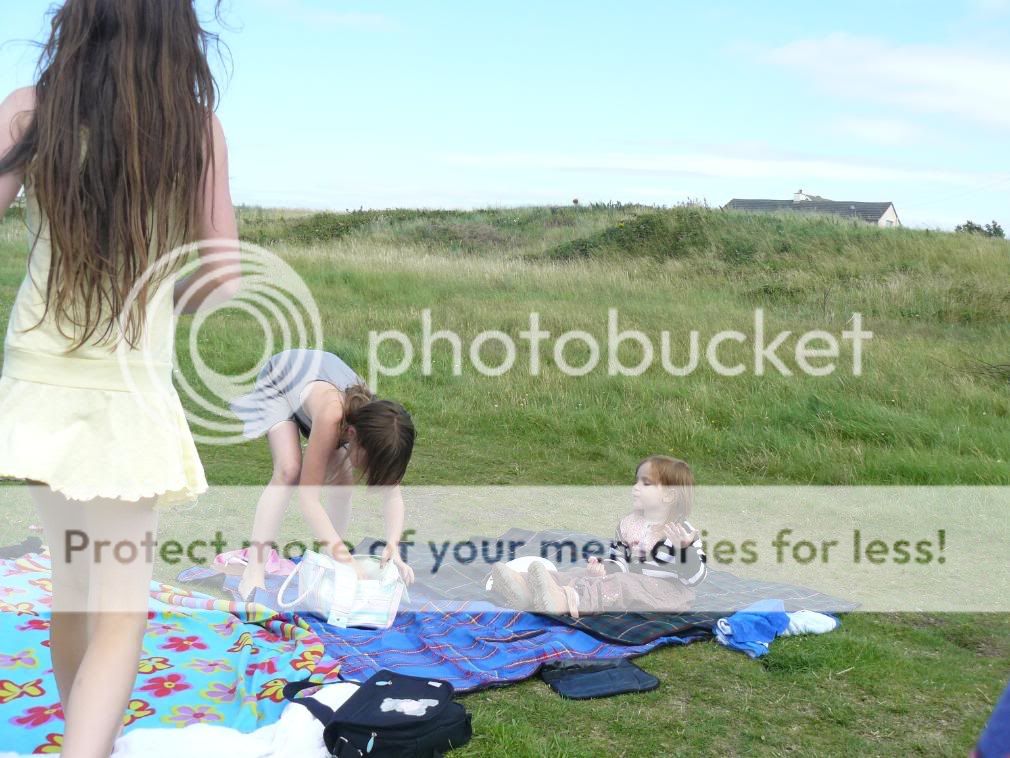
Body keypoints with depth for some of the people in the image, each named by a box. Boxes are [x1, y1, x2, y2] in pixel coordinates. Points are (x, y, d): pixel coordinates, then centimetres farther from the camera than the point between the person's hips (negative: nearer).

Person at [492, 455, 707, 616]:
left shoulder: (684, 532, -4)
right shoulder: (627, 524, 13)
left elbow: (695, 578, -9)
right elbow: (619, 561, 13)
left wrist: (683, 549, -27)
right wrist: (605, 568, -10)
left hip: (666, 595, -6)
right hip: (631, 589, 6)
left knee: (625, 584, -34)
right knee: (587, 572, -14)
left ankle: (566, 600, -60)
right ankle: (529, 590, -39)